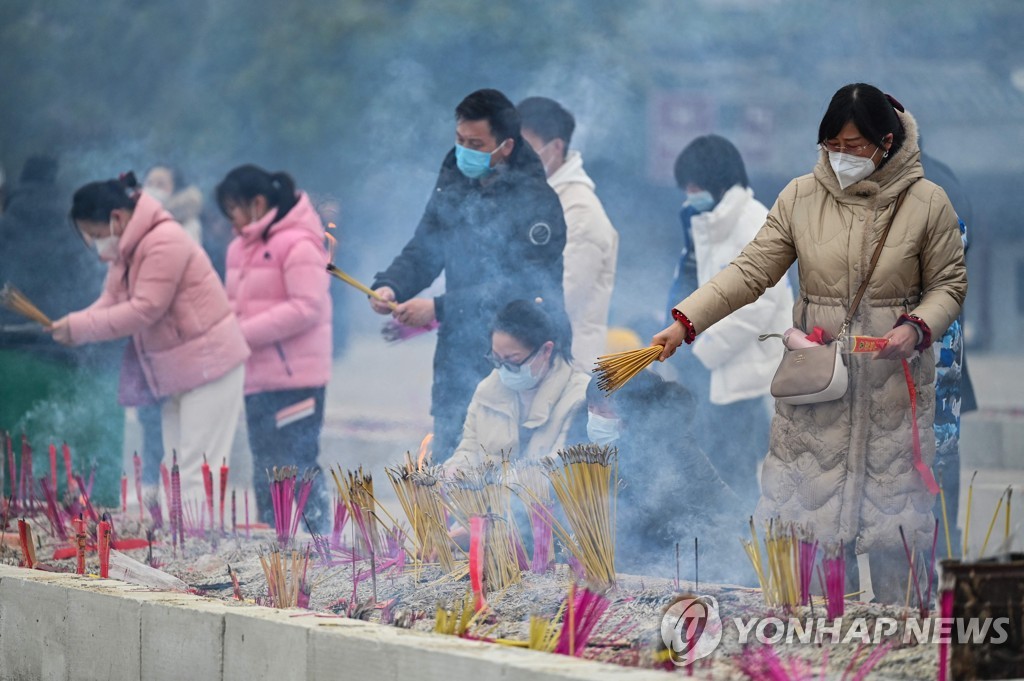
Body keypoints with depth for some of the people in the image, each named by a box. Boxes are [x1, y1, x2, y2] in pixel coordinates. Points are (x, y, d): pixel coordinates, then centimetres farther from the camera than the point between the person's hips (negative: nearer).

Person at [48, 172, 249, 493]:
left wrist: (79, 328, -21)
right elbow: (111, 300, 8)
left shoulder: (165, 243, -22)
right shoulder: (125, 249, 9)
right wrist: (70, 326, -11)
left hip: (210, 364, -10)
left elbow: (144, 310, -26)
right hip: (176, 369, 10)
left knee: (196, 473, -13)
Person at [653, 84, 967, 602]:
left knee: (892, 498, 4)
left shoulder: (927, 203, -4)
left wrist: (918, 328, -17)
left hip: (893, 380, -1)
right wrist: (685, 321, -12)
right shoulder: (801, 197, 0)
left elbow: (949, 284, 3)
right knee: (805, 501, 2)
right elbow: (751, 271, -2)